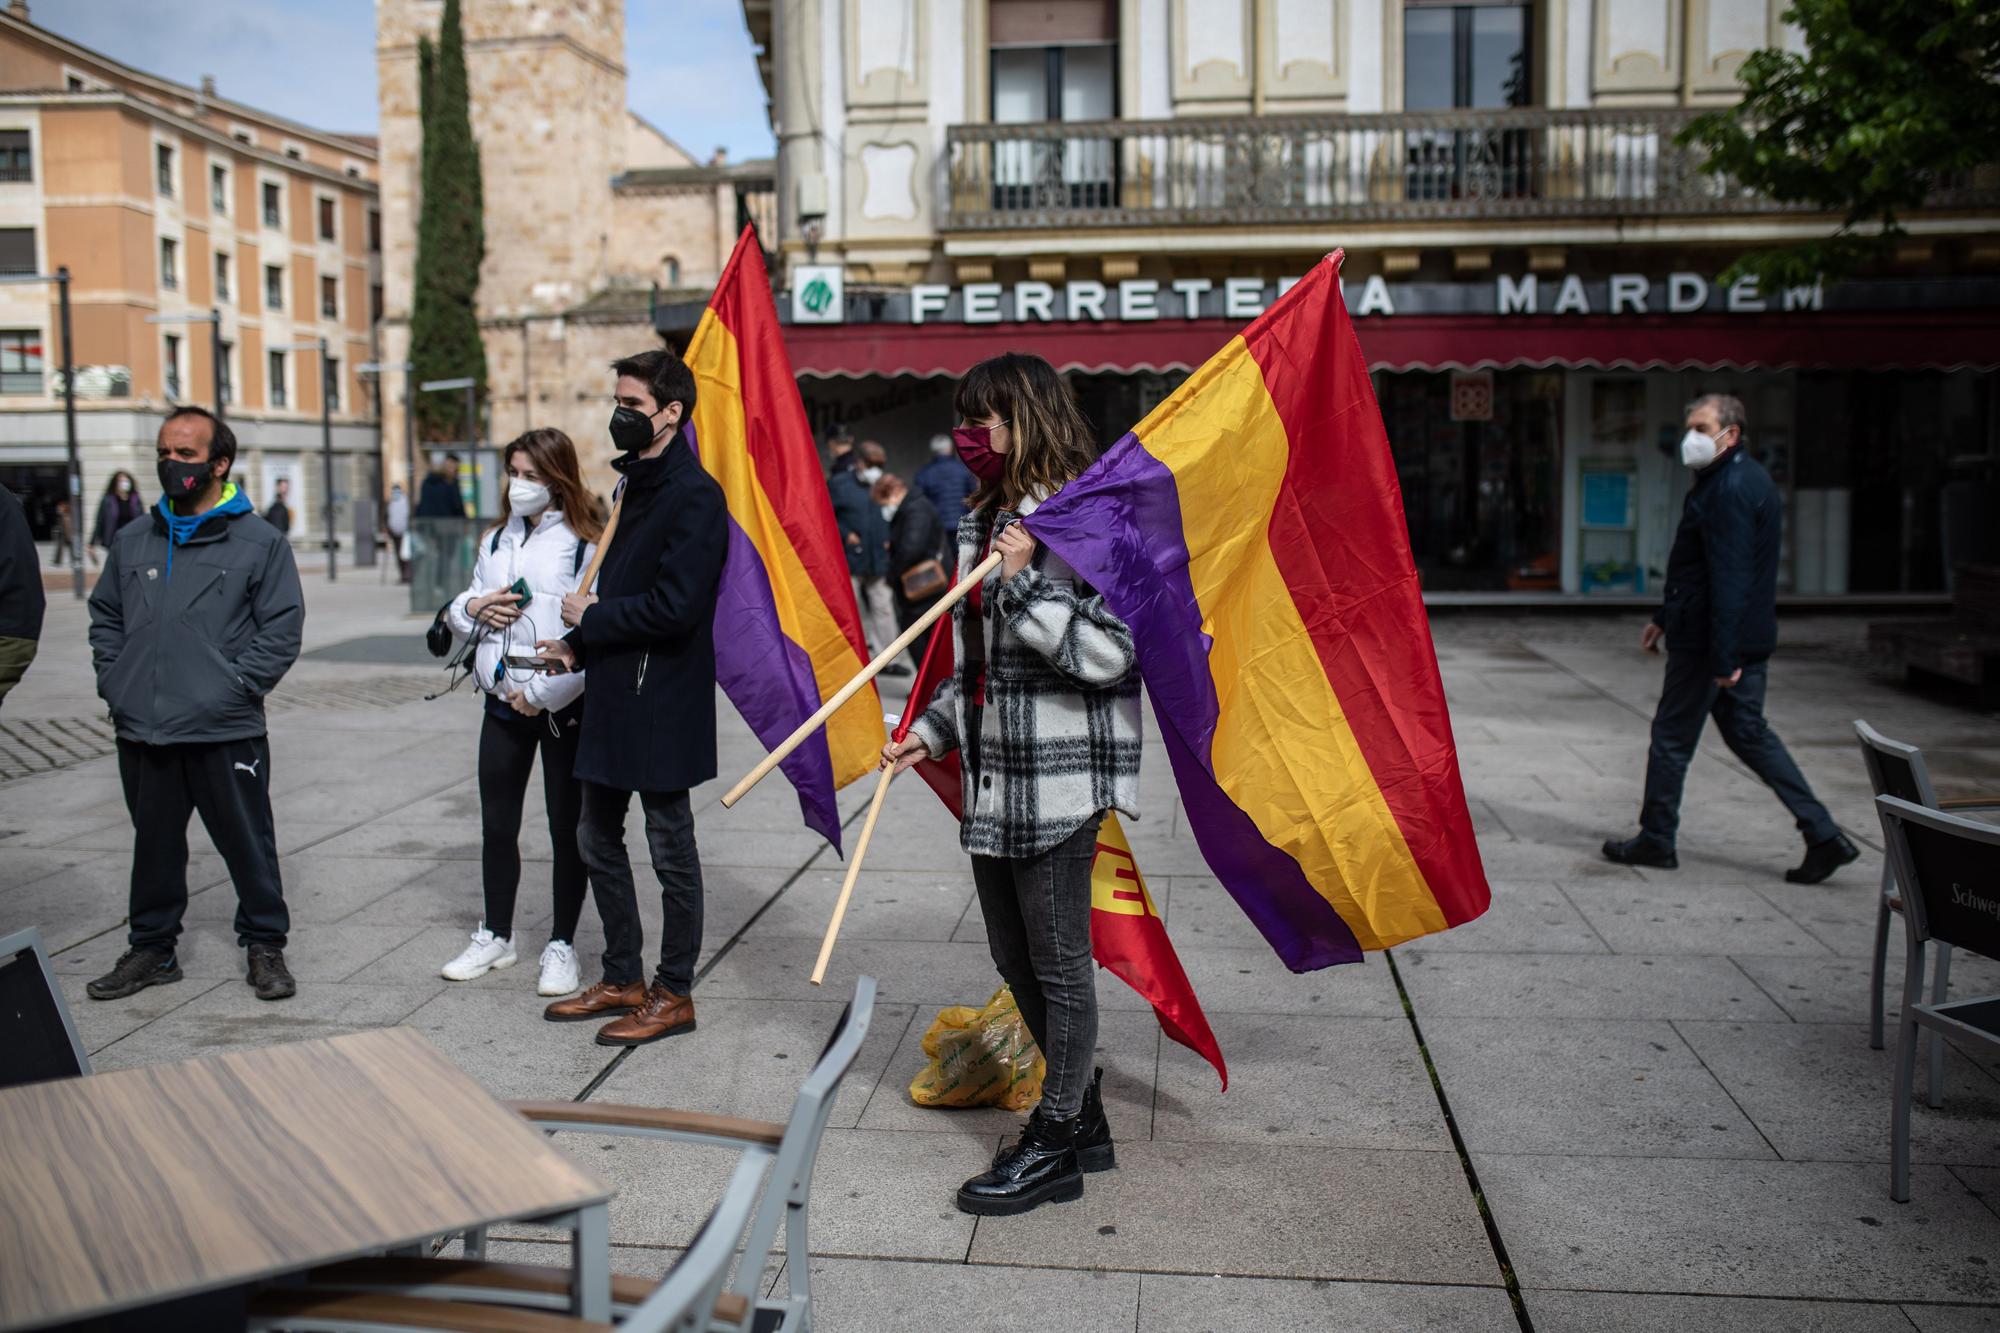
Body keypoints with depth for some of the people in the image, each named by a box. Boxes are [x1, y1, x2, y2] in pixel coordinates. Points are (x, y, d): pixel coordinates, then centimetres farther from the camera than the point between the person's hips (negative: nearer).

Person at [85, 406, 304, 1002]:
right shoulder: (133, 541, 11)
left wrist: (236, 686, -12)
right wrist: (113, 682, 7)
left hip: (226, 733, -4)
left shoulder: (259, 542, -2)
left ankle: (265, 946, 19)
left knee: (247, 843, 5)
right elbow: (104, 617, 20)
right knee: (155, 844, 16)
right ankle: (151, 947, 30)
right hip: (142, 732, 4)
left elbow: (282, 627, -5)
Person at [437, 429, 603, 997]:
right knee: (497, 825, 14)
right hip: (502, 701, 6)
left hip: (561, 706, -6)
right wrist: (474, 608, -3)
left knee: (567, 828, 4)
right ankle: (495, 937, 31)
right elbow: (456, 614, 20)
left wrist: (544, 693, -19)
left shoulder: (584, 545, -12)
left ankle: (562, 946, 18)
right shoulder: (496, 539, 11)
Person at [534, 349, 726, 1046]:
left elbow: (674, 607, -24)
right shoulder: (639, 485, 15)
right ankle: (622, 979, 30)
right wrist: (578, 645, 6)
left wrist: (592, 618, -11)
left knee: (671, 849, 3)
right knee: (598, 838, 17)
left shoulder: (694, 494, -16)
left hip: (662, 701, -10)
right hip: (614, 697, 10)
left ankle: (674, 995, 16)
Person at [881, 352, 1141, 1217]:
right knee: (1014, 959, 16)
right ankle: (1083, 1121, 32)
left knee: (1059, 964, 3)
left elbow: (1110, 653, -19)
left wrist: (1023, 582, -20)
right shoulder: (984, 521, 14)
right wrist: (932, 730, 14)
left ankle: (1055, 1145, 18)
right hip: (994, 774, 9)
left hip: (1059, 776, -9)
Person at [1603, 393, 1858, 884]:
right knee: (1749, 732, 15)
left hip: (1709, 642, -10)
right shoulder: (1747, 479, 15)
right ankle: (1824, 835, 12)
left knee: (1672, 735, 4)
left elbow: (1729, 579, -24)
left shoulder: (1729, 490, -19)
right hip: (1749, 639, 10)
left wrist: (1723, 658, -25)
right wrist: (1664, 616, 26)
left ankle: (1655, 840, 17)